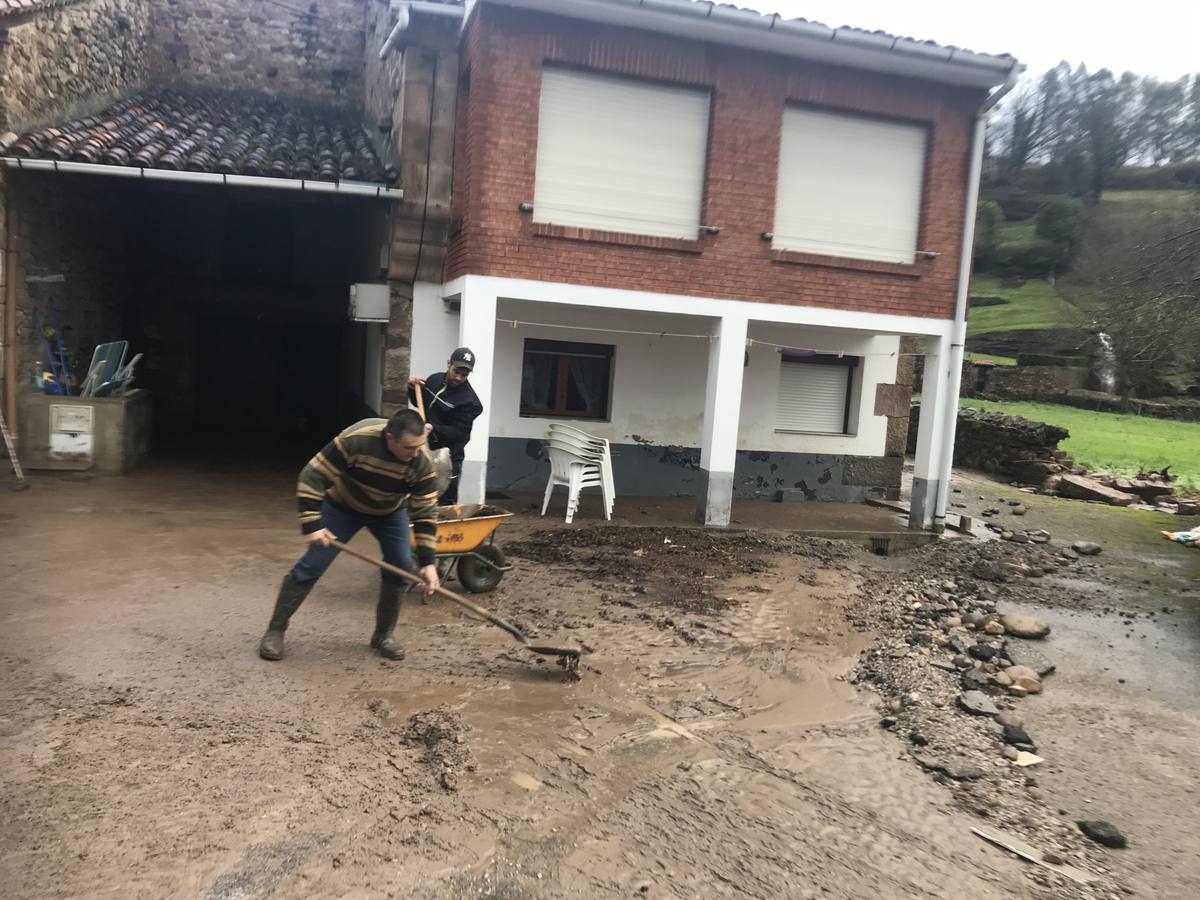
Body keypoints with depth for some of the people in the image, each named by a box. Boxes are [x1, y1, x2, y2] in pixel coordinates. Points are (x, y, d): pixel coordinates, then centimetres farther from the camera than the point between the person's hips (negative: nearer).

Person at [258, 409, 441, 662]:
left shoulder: (422, 462, -31)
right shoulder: (355, 440, -39)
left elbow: (425, 512, -24)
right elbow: (313, 476, -31)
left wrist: (427, 562, -27)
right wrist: (311, 524, -34)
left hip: (390, 512, 2)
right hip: (343, 505, -2)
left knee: (400, 569, -8)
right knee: (311, 566, -5)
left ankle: (383, 635, 10)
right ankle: (275, 631, 10)